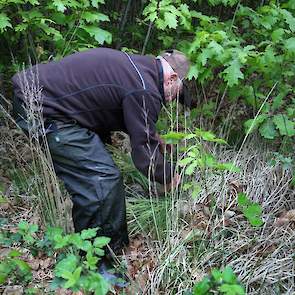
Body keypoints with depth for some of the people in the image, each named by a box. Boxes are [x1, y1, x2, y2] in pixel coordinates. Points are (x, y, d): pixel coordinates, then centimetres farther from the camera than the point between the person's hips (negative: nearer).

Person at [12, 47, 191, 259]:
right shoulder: (144, 91, -18)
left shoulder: (137, 64, 12)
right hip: (44, 113, -11)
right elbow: (144, 153, -12)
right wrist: (170, 179, 5)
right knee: (104, 180, -10)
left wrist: (151, 135, 26)